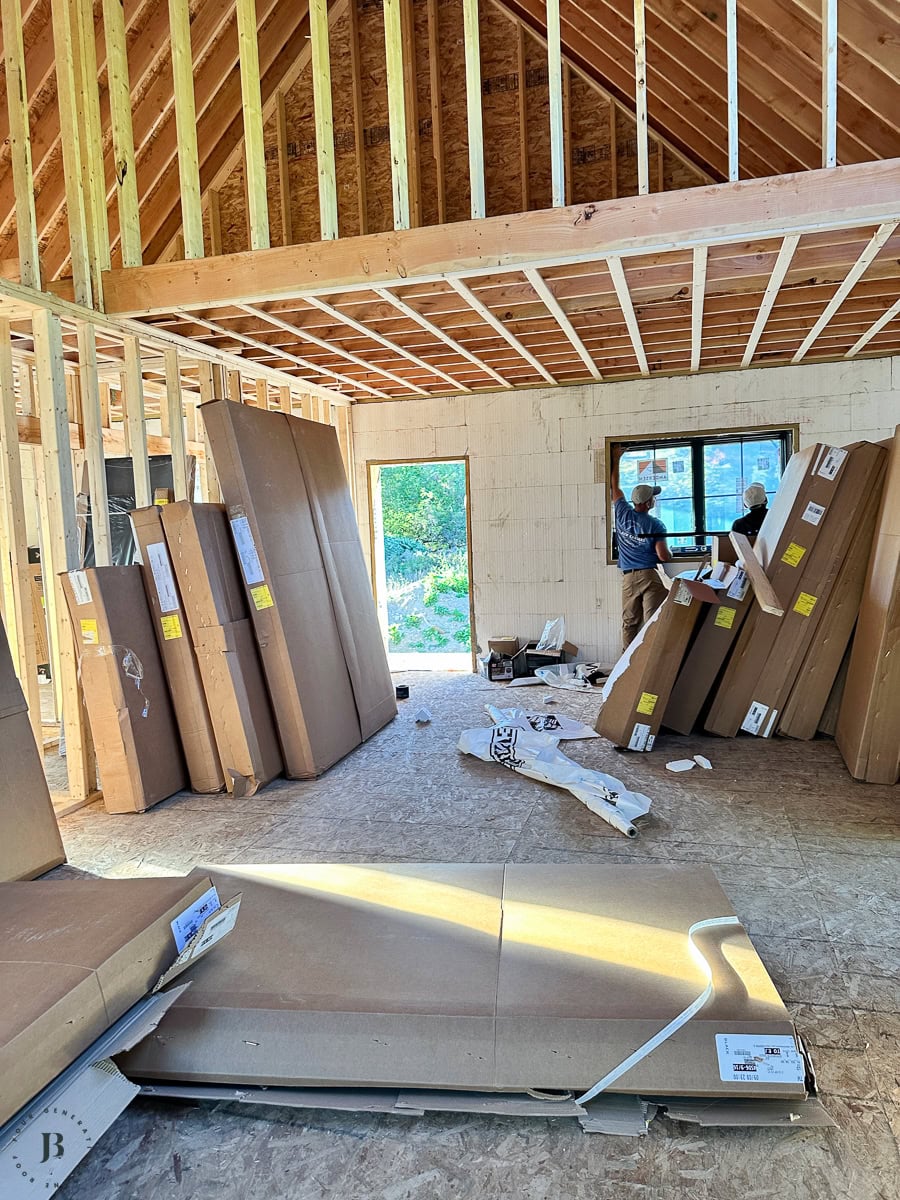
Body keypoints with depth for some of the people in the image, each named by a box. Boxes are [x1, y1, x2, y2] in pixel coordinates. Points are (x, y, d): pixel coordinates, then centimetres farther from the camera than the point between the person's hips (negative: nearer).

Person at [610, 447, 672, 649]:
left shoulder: (623, 513, 4)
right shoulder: (656, 525, -6)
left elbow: (614, 486, 20)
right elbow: (664, 556, -10)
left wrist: (616, 459, 30)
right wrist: (671, 554, 14)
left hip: (628, 577, 4)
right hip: (651, 575, -4)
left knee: (629, 623, 8)